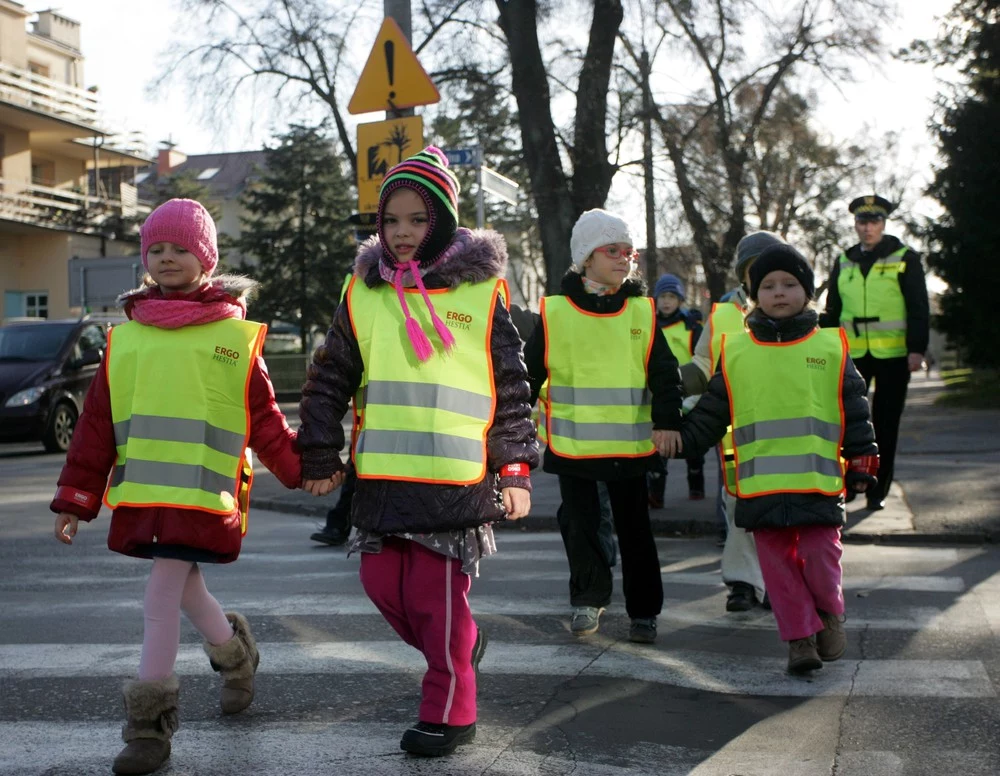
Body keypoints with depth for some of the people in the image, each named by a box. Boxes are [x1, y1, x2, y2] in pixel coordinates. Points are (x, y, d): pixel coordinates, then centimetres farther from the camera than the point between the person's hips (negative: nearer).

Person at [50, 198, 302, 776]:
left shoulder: (235, 336, 1)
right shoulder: (125, 338, 10)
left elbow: (264, 419, 6)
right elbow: (97, 425, 10)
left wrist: (301, 469, 6)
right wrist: (76, 500, 8)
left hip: (203, 491, -4)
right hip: (141, 490, 4)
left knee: (164, 594, -8)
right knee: (185, 587, 17)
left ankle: (151, 724, 0)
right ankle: (236, 656, 44)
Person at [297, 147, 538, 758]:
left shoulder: (482, 291, 1)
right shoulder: (364, 293, 8)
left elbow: (513, 388, 2)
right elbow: (328, 382, 14)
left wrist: (516, 470, -2)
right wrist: (321, 460, 11)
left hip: (458, 476, -4)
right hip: (381, 475, 4)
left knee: (437, 593, -3)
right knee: (384, 584, 9)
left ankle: (449, 712, 14)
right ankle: (462, 646, 35)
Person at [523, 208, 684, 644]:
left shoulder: (642, 312, 2)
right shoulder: (555, 312, -2)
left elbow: (664, 374, 2)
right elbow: (529, 372, 4)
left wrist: (667, 421, -10)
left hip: (630, 442, 1)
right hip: (572, 441, 0)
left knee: (634, 527, 8)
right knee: (579, 524, 7)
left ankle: (643, 611, 20)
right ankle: (589, 599, 26)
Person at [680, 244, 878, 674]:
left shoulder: (831, 347, 6)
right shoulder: (735, 351, 8)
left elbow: (854, 410, 9)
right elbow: (712, 411, 15)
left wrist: (861, 460, 7)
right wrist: (681, 438, 8)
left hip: (818, 478, -1)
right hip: (760, 484, 2)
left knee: (820, 554, -3)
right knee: (777, 561, 3)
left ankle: (829, 615, 25)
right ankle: (801, 637, 13)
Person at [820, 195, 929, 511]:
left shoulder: (905, 259, 1)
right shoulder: (844, 262, 11)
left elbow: (919, 308, -2)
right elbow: (832, 310, 15)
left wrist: (917, 349, -11)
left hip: (893, 355, -2)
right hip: (852, 354, 2)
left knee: (886, 425, 4)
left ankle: (878, 491, 13)